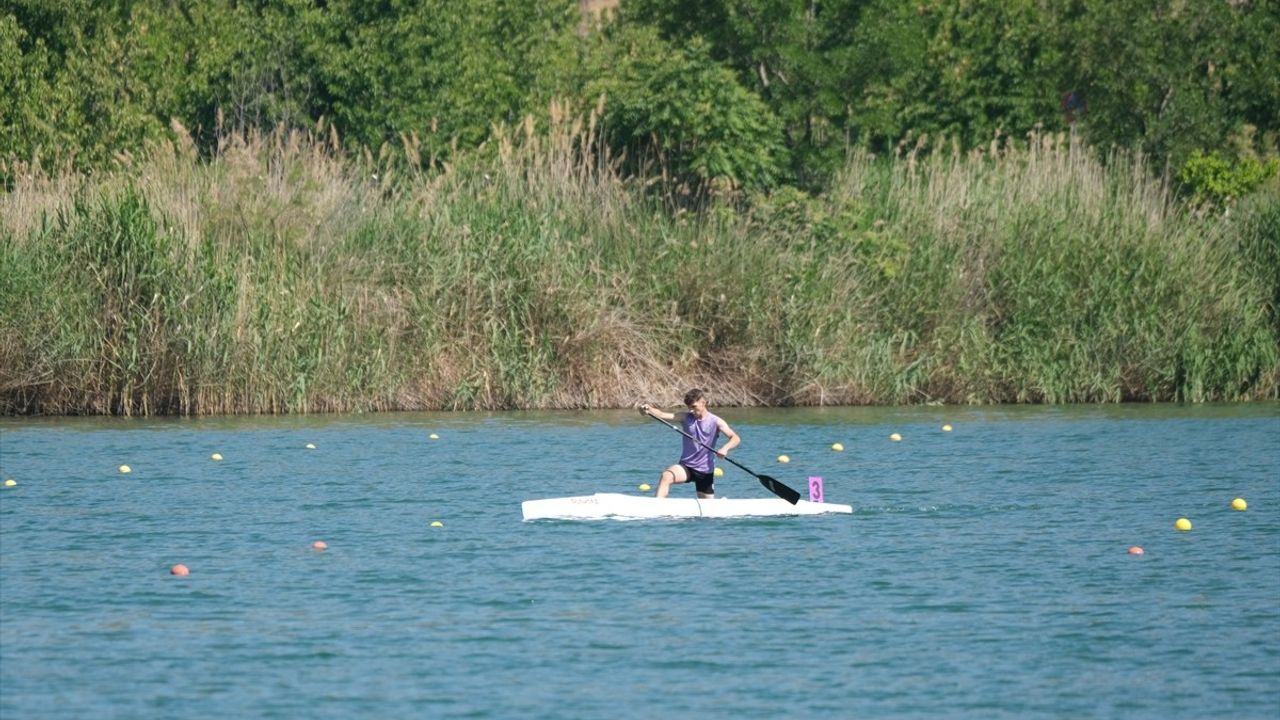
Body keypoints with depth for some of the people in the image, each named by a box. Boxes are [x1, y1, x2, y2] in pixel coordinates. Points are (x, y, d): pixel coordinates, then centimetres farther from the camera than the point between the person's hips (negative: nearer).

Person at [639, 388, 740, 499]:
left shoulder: (715, 422, -6)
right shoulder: (686, 418, 0)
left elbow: (735, 438, -14)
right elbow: (662, 415, -15)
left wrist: (725, 448, -36)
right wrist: (649, 410, -36)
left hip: (705, 471, -1)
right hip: (686, 467, 1)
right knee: (666, 476, -30)